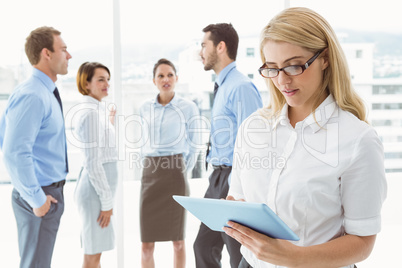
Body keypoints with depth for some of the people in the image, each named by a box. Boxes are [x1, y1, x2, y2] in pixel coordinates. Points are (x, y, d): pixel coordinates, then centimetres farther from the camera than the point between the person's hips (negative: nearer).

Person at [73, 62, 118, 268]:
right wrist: (107, 201, -17)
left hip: (98, 187, 10)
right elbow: (92, 163, -20)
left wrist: (110, 124, 16)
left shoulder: (96, 110, 13)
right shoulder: (90, 113, -17)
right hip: (95, 189, -10)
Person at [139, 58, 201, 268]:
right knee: (147, 244, 4)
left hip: (175, 174, -3)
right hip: (149, 174, 3)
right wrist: (151, 169, 10)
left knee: (178, 241, 6)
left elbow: (194, 146, 3)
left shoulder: (188, 107, -3)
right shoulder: (145, 108, 8)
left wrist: (184, 171, 1)